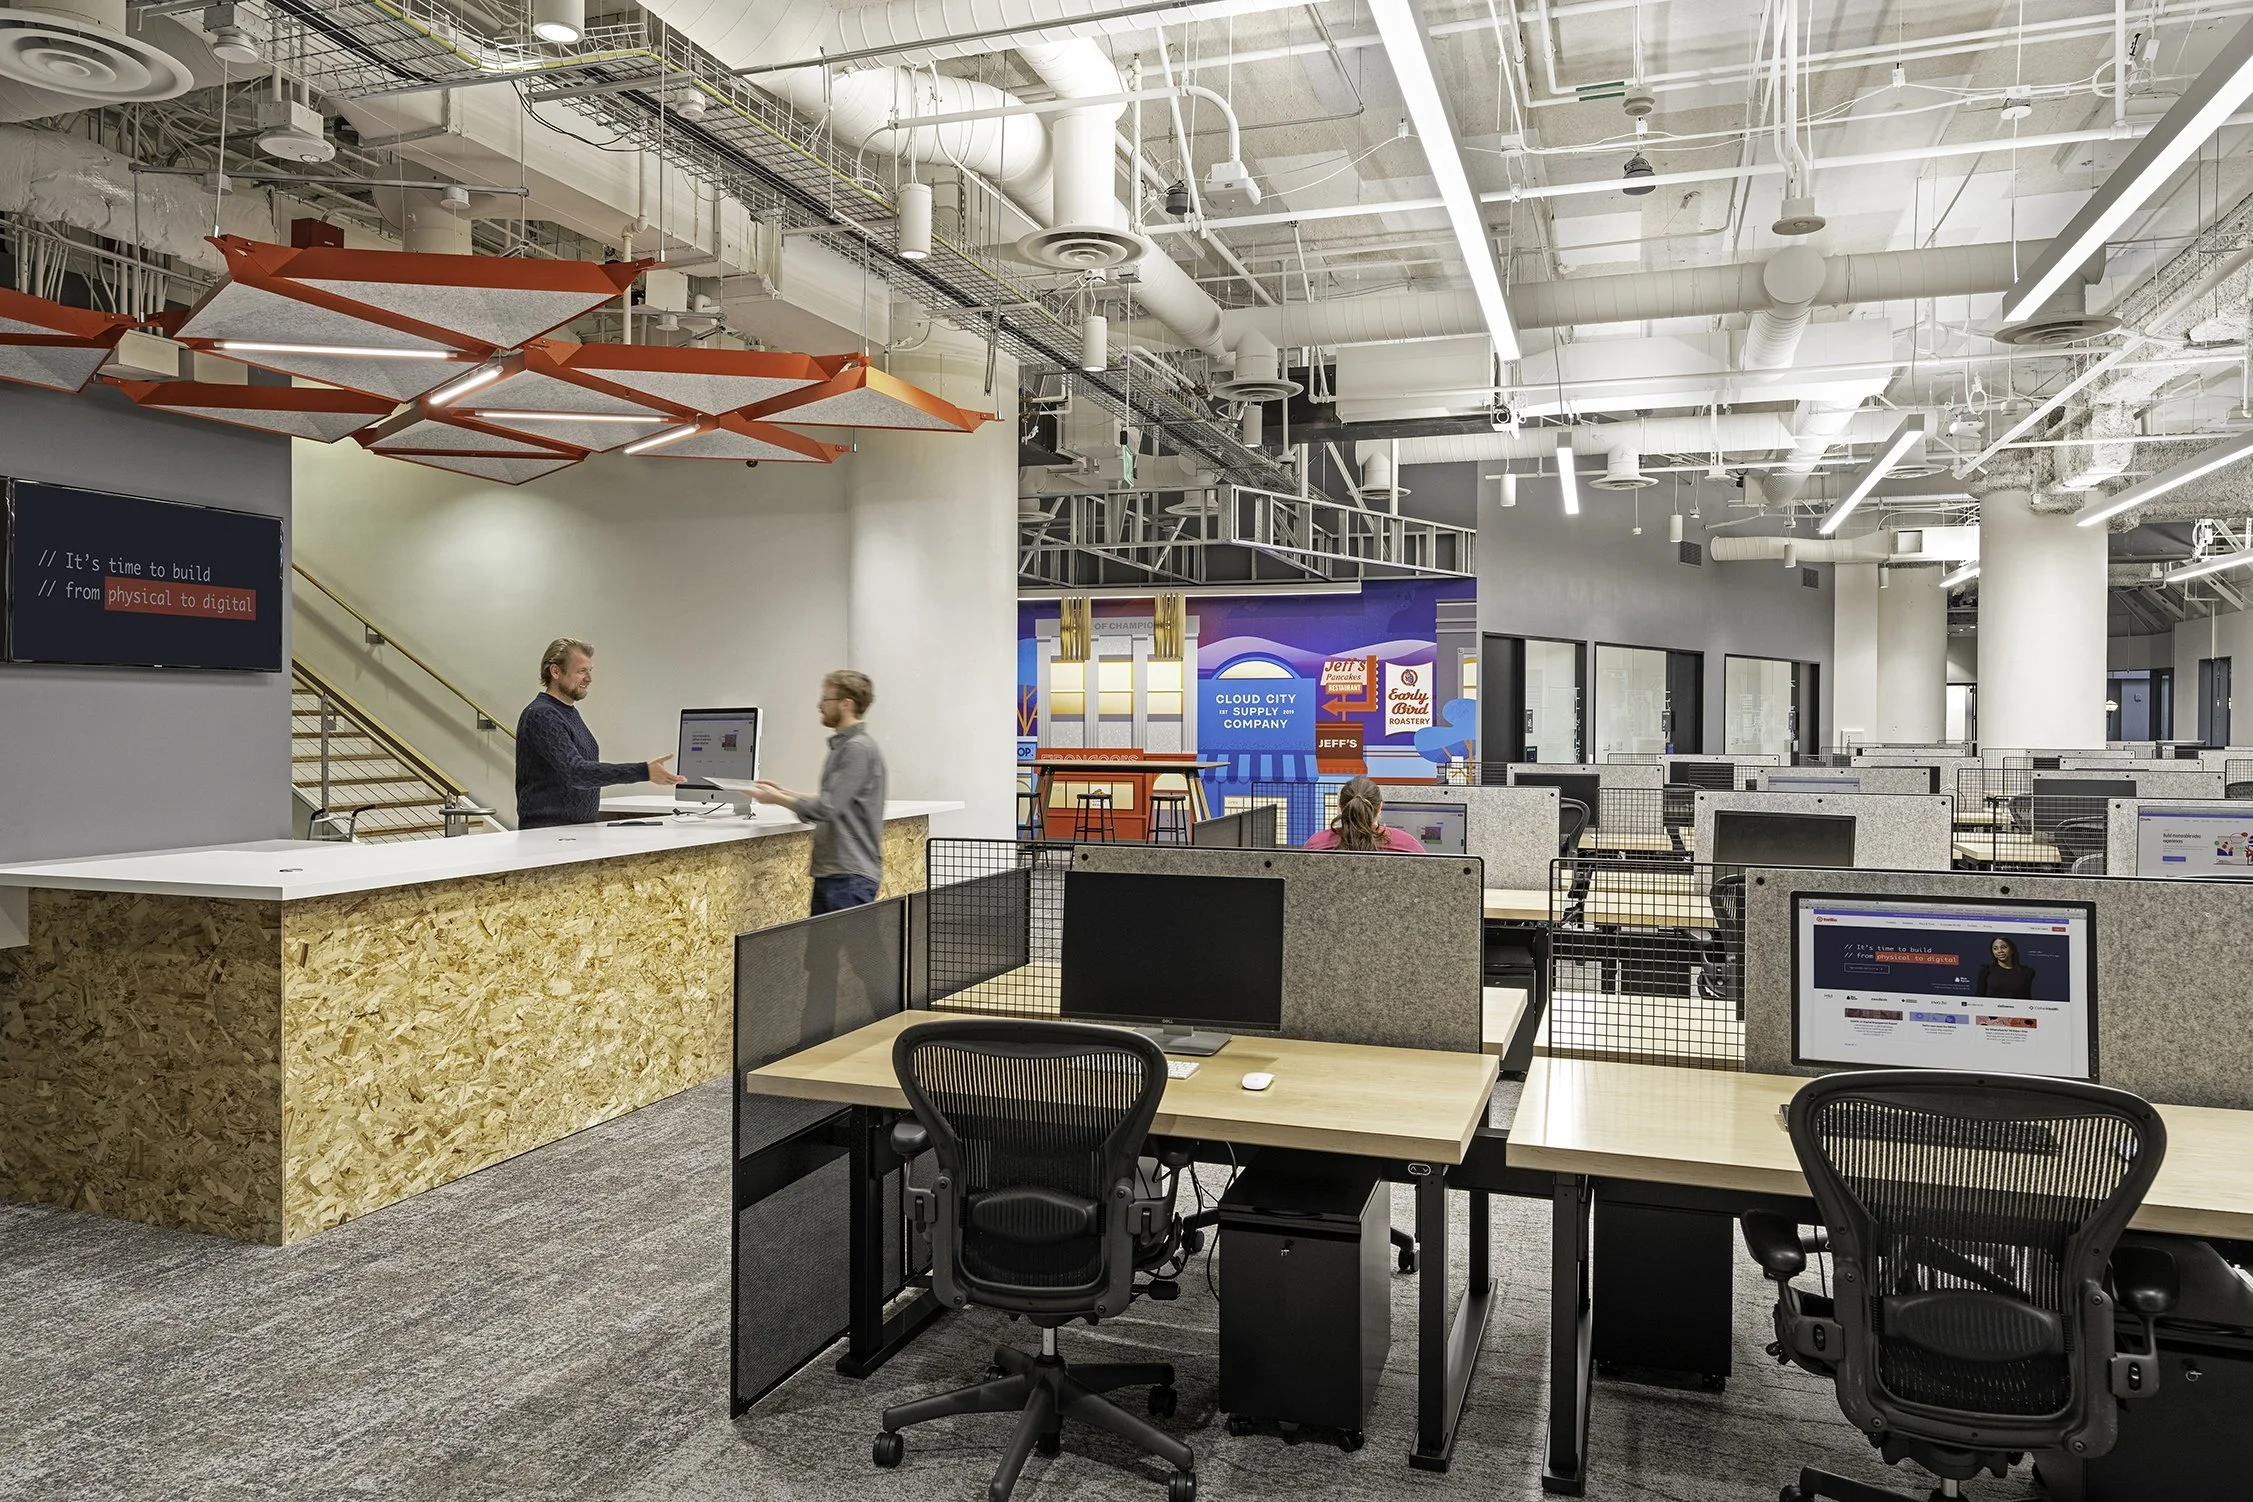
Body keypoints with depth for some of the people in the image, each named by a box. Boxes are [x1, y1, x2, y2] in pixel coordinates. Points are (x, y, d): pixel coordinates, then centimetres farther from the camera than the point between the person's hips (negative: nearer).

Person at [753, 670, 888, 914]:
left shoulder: (858, 749, -16)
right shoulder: (843, 745, 16)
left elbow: (826, 808, -19)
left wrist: (777, 798, -7)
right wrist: (784, 792, 17)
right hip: (829, 873, 10)